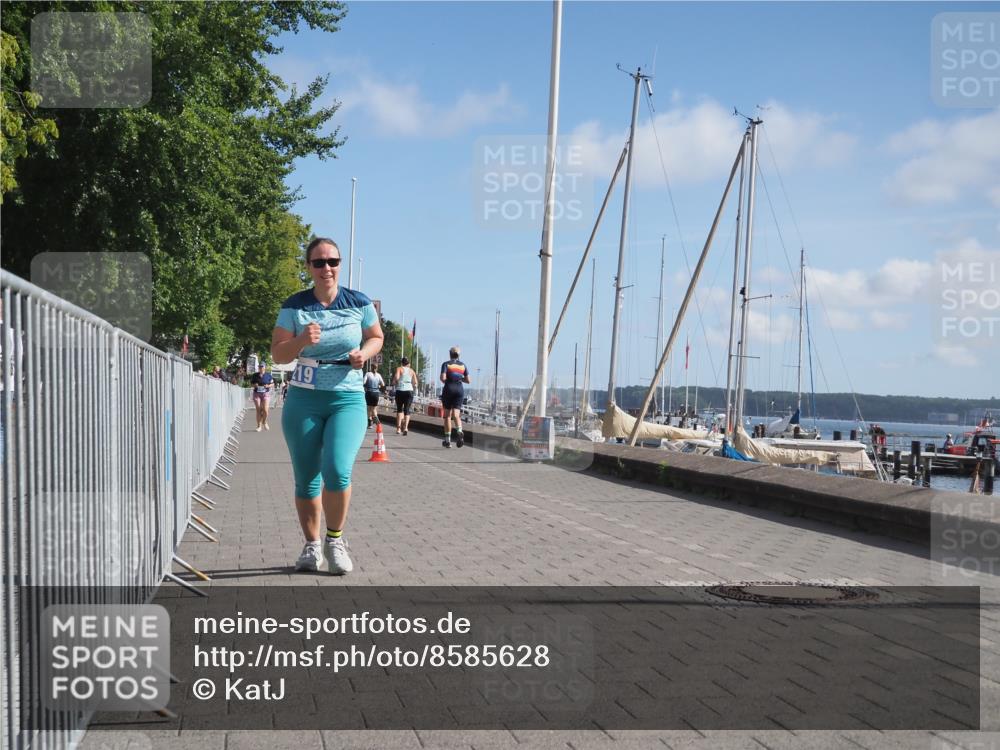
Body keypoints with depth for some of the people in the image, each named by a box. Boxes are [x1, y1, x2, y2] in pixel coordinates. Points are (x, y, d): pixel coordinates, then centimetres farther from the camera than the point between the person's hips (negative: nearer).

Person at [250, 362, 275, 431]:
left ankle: (264, 422, 17)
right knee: (258, 410, 0)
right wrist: (254, 385, -11)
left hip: (266, 394, -1)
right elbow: (251, 384, 11)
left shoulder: (268, 375, 3)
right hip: (257, 394, 1)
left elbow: (272, 384, 9)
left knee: (265, 410, -11)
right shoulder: (255, 375, 5)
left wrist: (268, 386, -12)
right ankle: (259, 426, 9)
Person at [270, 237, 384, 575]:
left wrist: (364, 353, -7)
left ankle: (335, 540, 4)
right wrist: (301, 341, -23)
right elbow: (277, 354, -3)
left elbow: (376, 337, 15)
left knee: (337, 471, -19)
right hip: (304, 399, 1)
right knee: (306, 480, 5)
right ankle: (312, 545, 24)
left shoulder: (359, 303, 0)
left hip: (348, 399, -1)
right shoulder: (294, 306, -1)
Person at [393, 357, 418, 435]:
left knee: (399, 409, 12)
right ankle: (405, 427, -17)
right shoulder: (412, 371, 14)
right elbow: (416, 383, 8)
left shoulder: (399, 369, 5)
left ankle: (398, 428, 5)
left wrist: (394, 381, 6)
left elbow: (396, 377, -14)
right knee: (407, 410, 1)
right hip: (409, 391, 2)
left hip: (400, 390, -1)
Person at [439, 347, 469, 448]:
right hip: (460, 390, 2)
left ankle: (447, 440, 8)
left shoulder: (446, 364, -3)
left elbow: (443, 378, -15)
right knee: (456, 415, -1)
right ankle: (459, 431, -31)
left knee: (447, 415, 7)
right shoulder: (463, 365, 7)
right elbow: (468, 380, 6)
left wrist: (444, 380, 8)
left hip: (449, 389, -2)